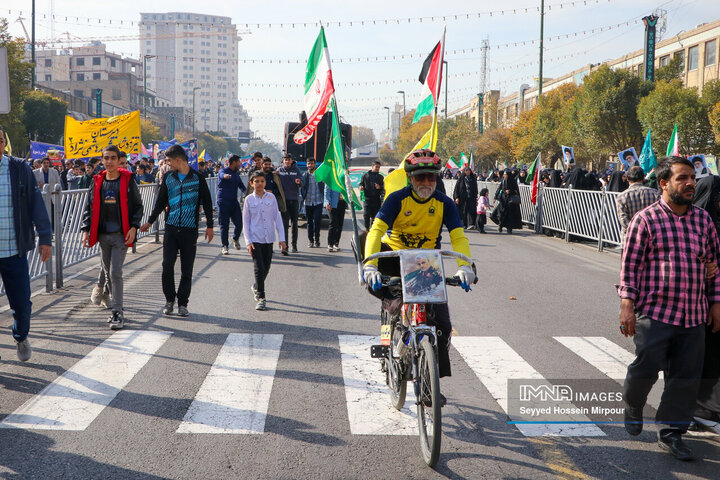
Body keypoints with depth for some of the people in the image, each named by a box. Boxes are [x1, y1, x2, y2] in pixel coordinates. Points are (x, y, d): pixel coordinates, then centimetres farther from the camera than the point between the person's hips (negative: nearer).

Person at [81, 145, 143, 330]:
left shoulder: (128, 180, -1)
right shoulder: (97, 182, 8)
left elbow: (138, 206, 2)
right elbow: (89, 208, 11)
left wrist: (134, 227, -9)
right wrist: (85, 230, 2)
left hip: (121, 234, -4)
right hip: (103, 234, 4)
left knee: (115, 272, -11)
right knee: (107, 272, 10)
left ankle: (117, 313, -8)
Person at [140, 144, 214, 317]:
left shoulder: (197, 178, 0)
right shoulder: (168, 177, 9)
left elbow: (207, 202, 5)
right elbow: (160, 202, 19)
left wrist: (209, 226, 2)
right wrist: (150, 222, 19)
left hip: (190, 230, -2)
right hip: (171, 228, 2)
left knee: (186, 269, 1)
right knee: (167, 265, -7)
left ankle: (182, 303, 12)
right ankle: (169, 299, 11)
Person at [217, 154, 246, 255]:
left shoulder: (236, 174, 18)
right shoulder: (223, 171, -6)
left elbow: (241, 186, 23)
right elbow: (222, 175, -31)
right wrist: (225, 176, -55)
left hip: (234, 202, 6)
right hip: (223, 202, -6)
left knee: (239, 223, -1)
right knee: (224, 225, -3)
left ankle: (235, 239, 27)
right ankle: (225, 246, 6)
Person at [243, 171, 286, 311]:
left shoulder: (271, 197, 2)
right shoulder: (249, 199, -1)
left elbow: (277, 217, 4)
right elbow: (246, 221, 1)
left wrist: (281, 238, 0)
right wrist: (248, 241, -6)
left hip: (268, 238, 2)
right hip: (255, 239, -2)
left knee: (266, 268, 10)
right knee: (259, 268, -8)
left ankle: (256, 287, 37)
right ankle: (260, 298, -2)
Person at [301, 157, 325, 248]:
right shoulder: (304, 175, 6)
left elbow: (324, 187, 6)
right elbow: (302, 188, 6)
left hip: (318, 202, -1)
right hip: (308, 202, 1)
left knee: (317, 221, -8)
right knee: (309, 222, 6)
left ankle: (316, 240, 5)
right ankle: (310, 240, 17)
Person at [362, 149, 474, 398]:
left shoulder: (444, 203, -10)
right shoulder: (398, 199, -16)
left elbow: (458, 237, -19)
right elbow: (376, 230, -28)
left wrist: (464, 266, -38)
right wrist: (370, 265, -44)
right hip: (394, 256, -1)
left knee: (442, 325, -9)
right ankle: (394, 303, -15)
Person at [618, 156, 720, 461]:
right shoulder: (645, 219, -5)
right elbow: (630, 265, -5)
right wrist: (627, 305, -10)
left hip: (694, 316, 5)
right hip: (655, 312, -4)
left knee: (686, 377, 6)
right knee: (646, 368, -1)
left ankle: (671, 433, 18)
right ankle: (632, 408, 31)